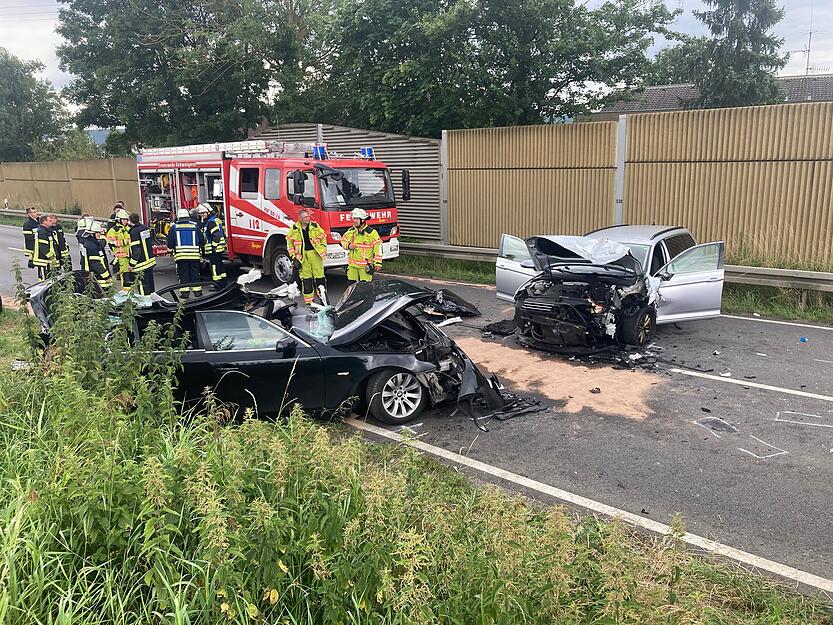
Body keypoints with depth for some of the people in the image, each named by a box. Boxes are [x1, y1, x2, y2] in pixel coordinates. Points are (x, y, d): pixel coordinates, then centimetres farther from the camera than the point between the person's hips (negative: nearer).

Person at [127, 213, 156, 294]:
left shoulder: (134, 232, -17)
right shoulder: (145, 227, 5)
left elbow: (136, 250, -20)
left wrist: (132, 264, -15)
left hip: (141, 263, -8)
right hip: (150, 260, 8)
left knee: (143, 284, -2)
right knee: (150, 281, 17)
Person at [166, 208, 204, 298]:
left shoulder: (174, 227, 3)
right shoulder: (195, 226, 5)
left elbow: (170, 242, 3)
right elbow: (201, 240, 9)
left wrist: (171, 251, 17)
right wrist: (199, 248, 25)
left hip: (180, 254, -1)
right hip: (194, 254, 1)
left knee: (183, 273, 4)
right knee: (195, 273, 7)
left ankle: (184, 291, 2)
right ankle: (197, 290, 9)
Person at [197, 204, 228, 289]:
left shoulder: (211, 222, -15)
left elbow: (216, 235, -25)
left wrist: (214, 246, -22)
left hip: (214, 249, -11)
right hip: (218, 249, 11)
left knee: (214, 266, -7)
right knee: (219, 265, 15)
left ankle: (218, 285, -6)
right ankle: (223, 284, 21)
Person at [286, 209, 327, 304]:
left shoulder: (315, 226, 3)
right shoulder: (294, 229, 2)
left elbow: (323, 237, 13)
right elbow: (289, 242, 9)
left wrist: (323, 251, 6)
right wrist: (293, 256, 3)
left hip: (315, 253, 0)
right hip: (302, 256, 0)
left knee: (319, 277, 0)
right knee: (306, 279, 2)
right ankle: (308, 302, 9)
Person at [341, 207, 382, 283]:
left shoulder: (371, 232, -7)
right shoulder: (351, 231, 8)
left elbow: (378, 248, -7)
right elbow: (343, 240, 23)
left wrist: (378, 263, -10)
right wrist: (348, 245, -1)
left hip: (365, 265, -5)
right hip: (352, 264, 5)